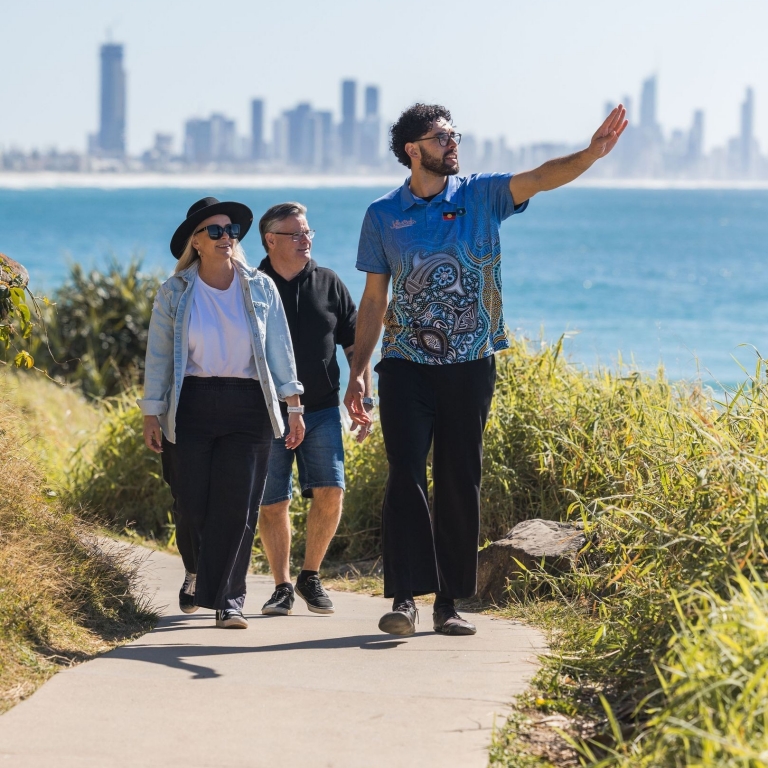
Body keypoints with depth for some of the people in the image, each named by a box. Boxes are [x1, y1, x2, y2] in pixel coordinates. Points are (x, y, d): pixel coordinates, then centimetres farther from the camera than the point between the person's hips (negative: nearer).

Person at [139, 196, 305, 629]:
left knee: (238, 508, -5)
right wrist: (152, 415, 2)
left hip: (247, 406, 1)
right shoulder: (175, 293, 5)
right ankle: (196, 572, 29)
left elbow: (280, 349, 8)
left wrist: (293, 406, 2)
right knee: (192, 504, -2)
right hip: (192, 405, 0)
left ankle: (228, 600, 2)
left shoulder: (260, 288, 7)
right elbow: (158, 356, 7)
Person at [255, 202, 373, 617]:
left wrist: (364, 399, 5)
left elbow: (355, 345, 12)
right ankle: (283, 586, 12)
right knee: (273, 504, 0)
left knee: (330, 492, -11)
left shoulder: (329, 284, 8)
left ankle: (310, 575, 7)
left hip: (321, 410, 1)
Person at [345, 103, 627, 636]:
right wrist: (357, 372, 3)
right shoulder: (383, 215, 4)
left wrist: (592, 154, -32)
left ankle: (449, 603, 10)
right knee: (406, 477, -11)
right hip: (407, 366, -1)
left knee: (460, 483, 4)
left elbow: (539, 178, -14)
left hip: (471, 366, 1)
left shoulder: (482, 196, 3)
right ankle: (405, 597, -11)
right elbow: (374, 299, 8)